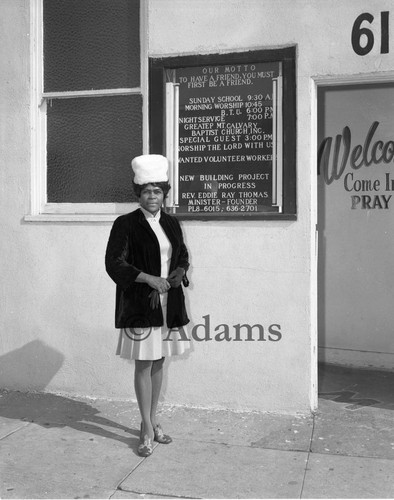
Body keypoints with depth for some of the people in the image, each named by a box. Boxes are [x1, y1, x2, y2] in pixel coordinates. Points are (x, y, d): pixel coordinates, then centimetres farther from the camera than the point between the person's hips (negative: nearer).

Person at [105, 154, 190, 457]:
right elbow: (114, 263, -11)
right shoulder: (126, 224, -7)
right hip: (140, 305, -5)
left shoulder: (172, 224, 9)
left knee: (159, 363, 14)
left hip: (169, 304, 5)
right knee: (144, 365, 0)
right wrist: (149, 279, -19)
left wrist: (180, 271, -3)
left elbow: (184, 255, 19)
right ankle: (147, 429, 12)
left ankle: (153, 421, 28)